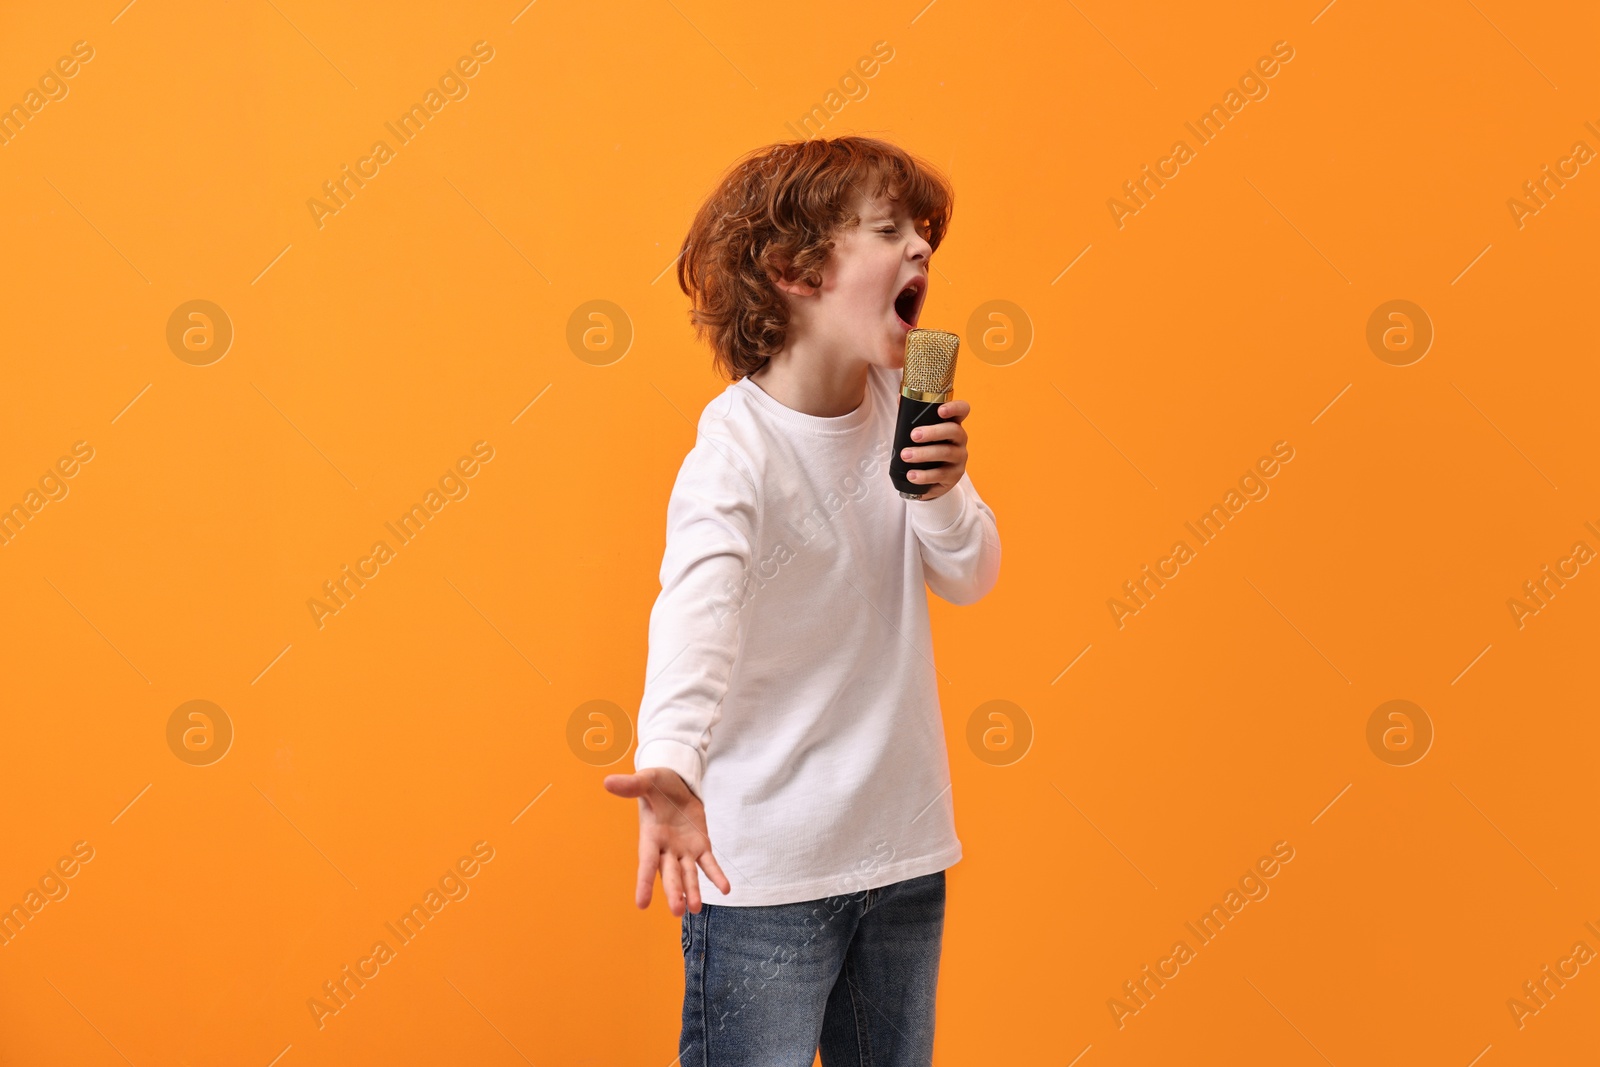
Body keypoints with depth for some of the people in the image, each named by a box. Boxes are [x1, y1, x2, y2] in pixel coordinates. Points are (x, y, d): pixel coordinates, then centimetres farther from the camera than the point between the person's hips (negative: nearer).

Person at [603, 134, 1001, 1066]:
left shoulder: (898, 405, 1)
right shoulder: (737, 447, -20)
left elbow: (972, 579, 7)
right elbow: (698, 606, -37)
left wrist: (944, 493, -15)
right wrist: (672, 765, -55)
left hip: (902, 847, 7)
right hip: (764, 865, -7)